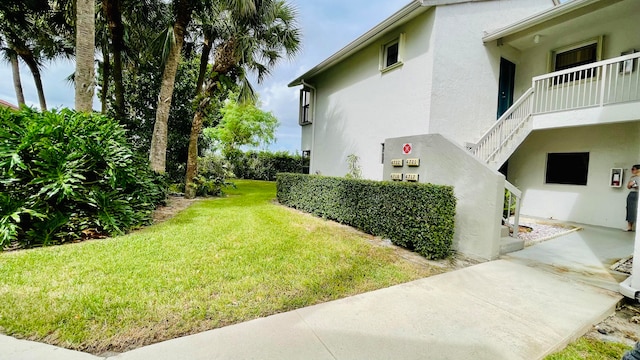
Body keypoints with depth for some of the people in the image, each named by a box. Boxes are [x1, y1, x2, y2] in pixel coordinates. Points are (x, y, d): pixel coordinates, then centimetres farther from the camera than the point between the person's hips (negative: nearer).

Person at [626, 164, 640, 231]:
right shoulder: (632, 177, 15)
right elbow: (628, 187, 18)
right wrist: (630, 184, -2)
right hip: (631, 194, 5)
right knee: (630, 210, 4)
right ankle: (629, 227, 8)